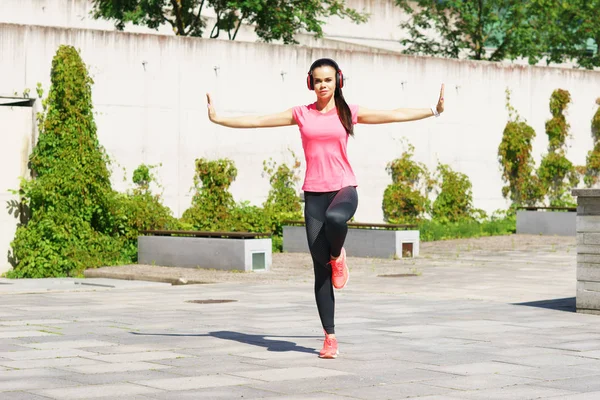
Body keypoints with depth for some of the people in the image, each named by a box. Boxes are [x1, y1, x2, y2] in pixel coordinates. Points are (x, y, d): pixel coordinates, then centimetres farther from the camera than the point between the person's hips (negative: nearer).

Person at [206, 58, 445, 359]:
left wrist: (434, 111, -1)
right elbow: (257, 121, 9)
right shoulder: (301, 114, 8)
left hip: (343, 188, -2)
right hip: (314, 192, 2)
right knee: (321, 269, -1)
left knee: (335, 218, -40)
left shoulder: (349, 113, 5)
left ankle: (337, 255, -5)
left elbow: (395, 115, 4)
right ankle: (330, 337, 6)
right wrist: (218, 119, 5)